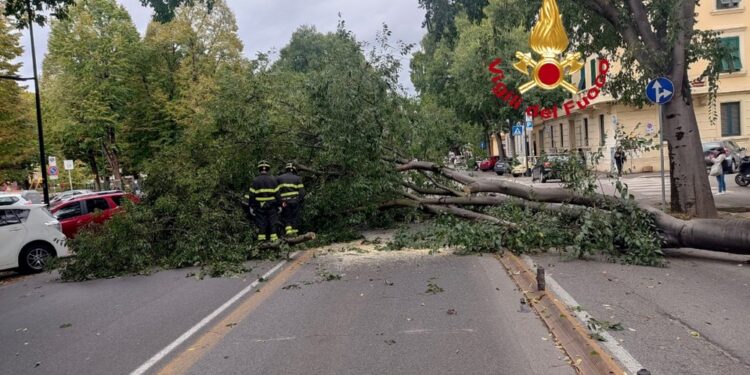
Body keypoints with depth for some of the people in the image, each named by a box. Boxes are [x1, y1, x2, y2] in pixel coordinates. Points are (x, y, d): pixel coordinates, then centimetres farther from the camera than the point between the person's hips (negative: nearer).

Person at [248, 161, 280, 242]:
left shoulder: (255, 180, -2)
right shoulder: (273, 180, 0)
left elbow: (252, 195, -3)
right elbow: (277, 193, 0)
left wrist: (251, 206, 2)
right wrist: (279, 205, 5)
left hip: (259, 206, 0)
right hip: (271, 206, 0)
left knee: (261, 224, 3)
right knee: (272, 224, 5)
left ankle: (261, 239, 3)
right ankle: (274, 238, 4)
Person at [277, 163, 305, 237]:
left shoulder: (279, 178, 10)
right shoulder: (297, 178, 7)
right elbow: (302, 191, 0)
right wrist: (301, 200, 7)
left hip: (284, 202, 1)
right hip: (295, 201, 0)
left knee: (286, 218, 5)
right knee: (295, 218, 6)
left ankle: (288, 231, -11)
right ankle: (294, 233, 5)